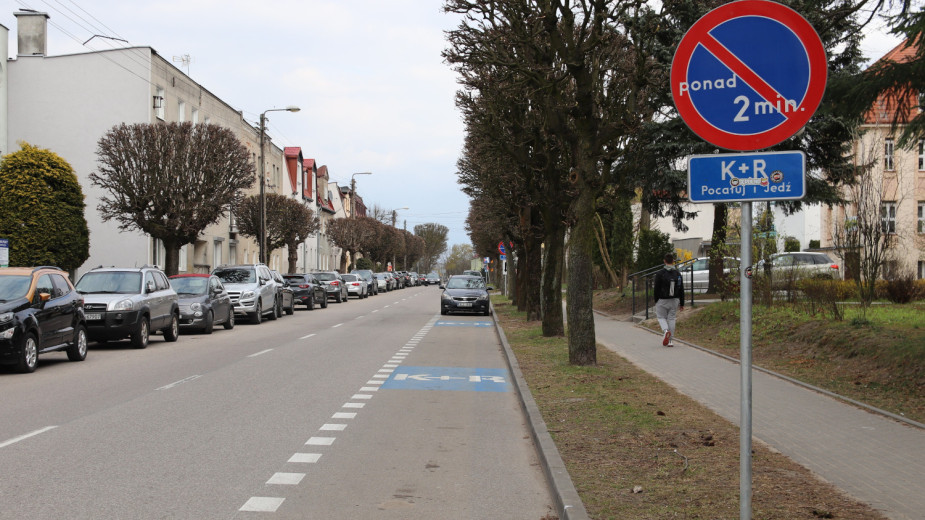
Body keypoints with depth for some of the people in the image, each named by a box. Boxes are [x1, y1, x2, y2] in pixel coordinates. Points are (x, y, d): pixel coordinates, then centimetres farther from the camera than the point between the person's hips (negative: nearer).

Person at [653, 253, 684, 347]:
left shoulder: (660, 274, -8)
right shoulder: (678, 273, 3)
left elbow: (657, 289, -6)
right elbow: (681, 290, 6)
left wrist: (656, 301, 4)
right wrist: (682, 304, 11)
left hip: (662, 300, -3)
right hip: (674, 300, 3)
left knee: (661, 317, 11)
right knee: (671, 319, 8)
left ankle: (666, 330, -19)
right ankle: (669, 340, 8)